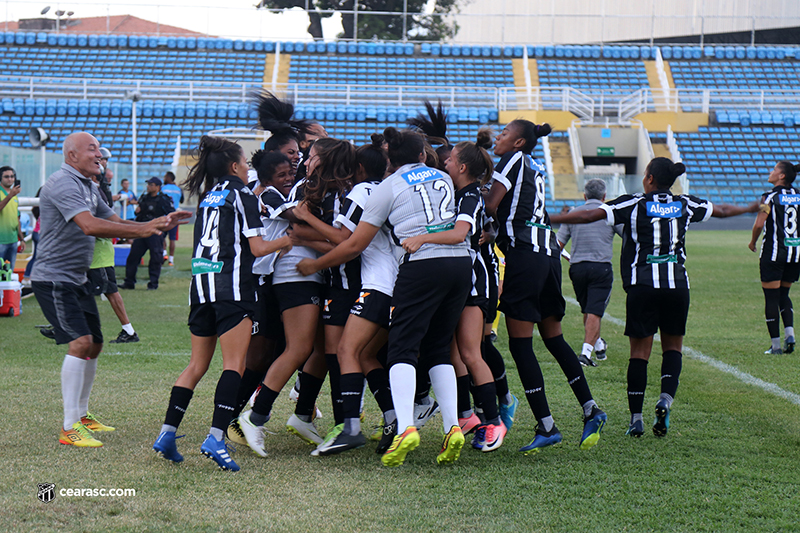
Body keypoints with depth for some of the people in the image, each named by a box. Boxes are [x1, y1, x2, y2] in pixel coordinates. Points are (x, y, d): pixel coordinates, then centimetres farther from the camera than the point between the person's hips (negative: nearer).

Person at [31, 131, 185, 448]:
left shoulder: (89, 187, 15)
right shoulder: (62, 184, -17)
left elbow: (114, 223, 19)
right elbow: (90, 225, -30)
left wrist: (158, 224, 4)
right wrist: (142, 230, -32)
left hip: (77, 280, 11)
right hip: (53, 278, -11)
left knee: (94, 344, 14)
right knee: (80, 342, -19)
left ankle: (81, 416, 28)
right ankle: (69, 429, -18)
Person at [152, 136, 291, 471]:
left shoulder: (208, 197, 19)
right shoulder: (242, 195, -1)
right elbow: (257, 248, -4)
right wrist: (286, 240, 11)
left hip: (201, 284, 7)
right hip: (231, 285, -7)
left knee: (197, 365, 12)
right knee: (234, 364, -8)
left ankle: (167, 434, 6)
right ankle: (216, 437, -20)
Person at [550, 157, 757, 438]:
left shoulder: (633, 204, -2)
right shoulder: (684, 205, 9)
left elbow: (588, 215, -9)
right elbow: (721, 210, 25)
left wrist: (548, 219, -3)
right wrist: (753, 207, 43)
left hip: (642, 286, -2)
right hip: (677, 285, 2)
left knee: (640, 351, 3)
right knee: (673, 346, 15)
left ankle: (636, 418, 2)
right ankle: (666, 398, -8)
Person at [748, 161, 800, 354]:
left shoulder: (770, 197, -10)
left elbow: (759, 224, -15)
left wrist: (753, 242, 2)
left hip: (774, 252, -5)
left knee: (771, 297, 2)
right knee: (783, 294, 20)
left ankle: (776, 344, 1)